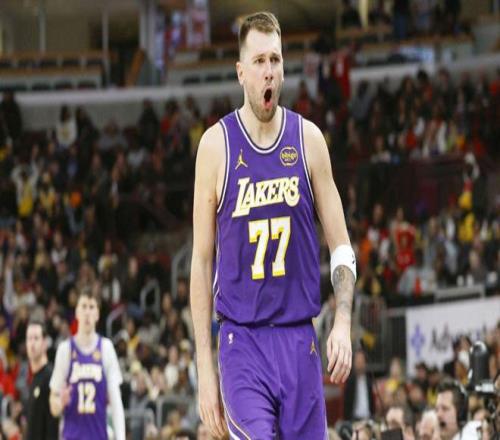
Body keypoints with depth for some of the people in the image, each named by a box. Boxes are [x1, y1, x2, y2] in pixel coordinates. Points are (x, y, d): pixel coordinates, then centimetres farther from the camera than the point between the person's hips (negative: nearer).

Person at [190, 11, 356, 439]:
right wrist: (205, 366, -2)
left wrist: (343, 322, -10)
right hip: (243, 343, -3)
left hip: (300, 340, 3)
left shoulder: (308, 139, 4)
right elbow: (202, 262, 2)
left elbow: (341, 246, 8)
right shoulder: (216, 145, -2)